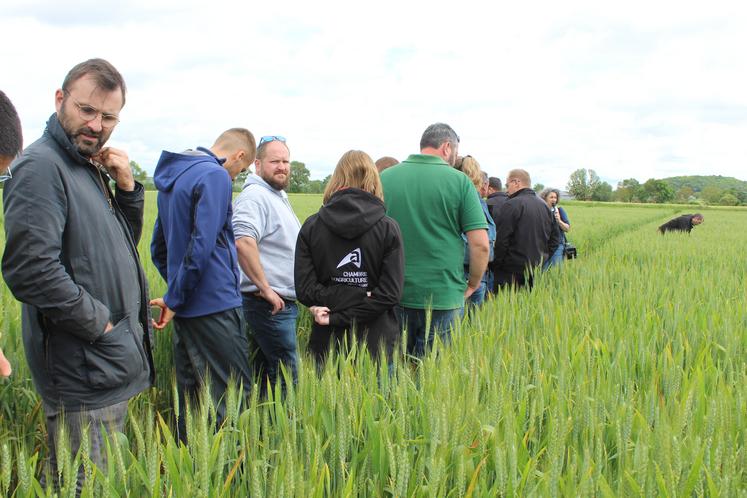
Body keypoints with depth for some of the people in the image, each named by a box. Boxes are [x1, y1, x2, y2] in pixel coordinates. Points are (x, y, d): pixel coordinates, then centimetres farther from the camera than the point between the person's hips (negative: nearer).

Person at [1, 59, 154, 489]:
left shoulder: (90, 167, 12)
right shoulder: (41, 166, -16)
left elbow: (124, 243, 18)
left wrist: (128, 188, 1)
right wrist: (99, 323, -17)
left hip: (113, 366, 9)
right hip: (84, 371, -9)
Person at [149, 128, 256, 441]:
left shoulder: (171, 178, 16)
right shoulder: (215, 177, -11)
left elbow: (158, 247, 21)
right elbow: (202, 245, -20)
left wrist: (176, 294, 18)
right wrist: (175, 298, -11)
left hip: (186, 310, 9)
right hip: (214, 306, -9)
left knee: (190, 398, 15)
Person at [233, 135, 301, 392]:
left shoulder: (278, 195, 19)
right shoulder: (256, 195, -15)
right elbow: (243, 242, -30)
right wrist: (266, 289, -26)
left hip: (279, 302, 10)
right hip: (271, 304, -10)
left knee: (265, 375, 15)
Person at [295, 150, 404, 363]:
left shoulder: (311, 226, 0)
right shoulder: (388, 228, -4)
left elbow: (305, 289, -7)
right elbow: (390, 293, -11)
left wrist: (334, 317, -5)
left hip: (328, 339, 2)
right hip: (375, 341, -1)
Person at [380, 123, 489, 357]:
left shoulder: (385, 178, 4)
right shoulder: (459, 181, -5)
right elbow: (480, 244, -9)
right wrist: (473, 284, 7)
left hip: (393, 295, 3)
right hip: (443, 297, -3)